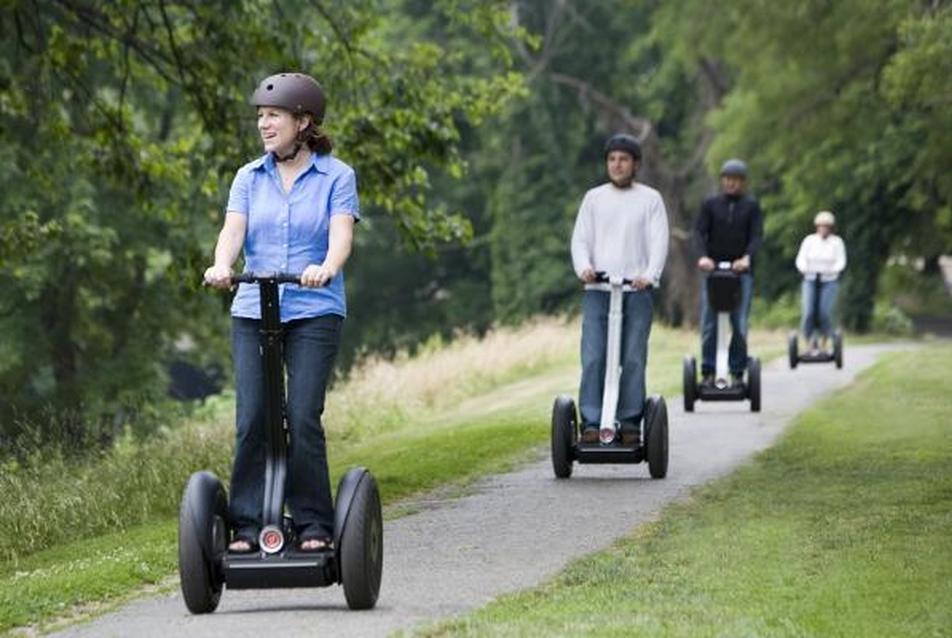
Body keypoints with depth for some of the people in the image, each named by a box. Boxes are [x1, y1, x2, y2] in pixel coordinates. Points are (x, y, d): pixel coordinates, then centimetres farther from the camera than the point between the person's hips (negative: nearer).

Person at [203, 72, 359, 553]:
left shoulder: (336, 176, 3)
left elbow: (341, 233, -11)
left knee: (303, 418, -11)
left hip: (314, 314, -3)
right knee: (251, 419, -6)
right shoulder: (249, 177, 13)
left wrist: (326, 269, -33)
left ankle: (315, 526, 0)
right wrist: (222, 265, -24)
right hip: (253, 311, 3)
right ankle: (247, 525, -1)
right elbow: (233, 229, -2)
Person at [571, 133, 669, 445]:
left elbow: (659, 241, 0)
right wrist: (583, 267, -12)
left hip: (636, 291, -1)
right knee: (593, 358, -9)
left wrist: (650, 274, -17)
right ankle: (590, 422, -9)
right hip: (598, 289, 1)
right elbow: (580, 239, 9)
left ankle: (630, 422, 1)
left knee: (633, 359, -4)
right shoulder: (594, 198, 15)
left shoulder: (650, 199, 10)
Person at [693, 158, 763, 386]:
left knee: (739, 324, -5)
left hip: (741, 270, -1)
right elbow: (699, 232, -1)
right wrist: (702, 256, -20)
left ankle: (737, 372, 1)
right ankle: (708, 371, 0)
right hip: (713, 268, 1)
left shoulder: (751, 206, 8)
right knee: (709, 323, -3)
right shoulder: (710, 204, 8)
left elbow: (757, 235, -2)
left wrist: (747, 258, -22)